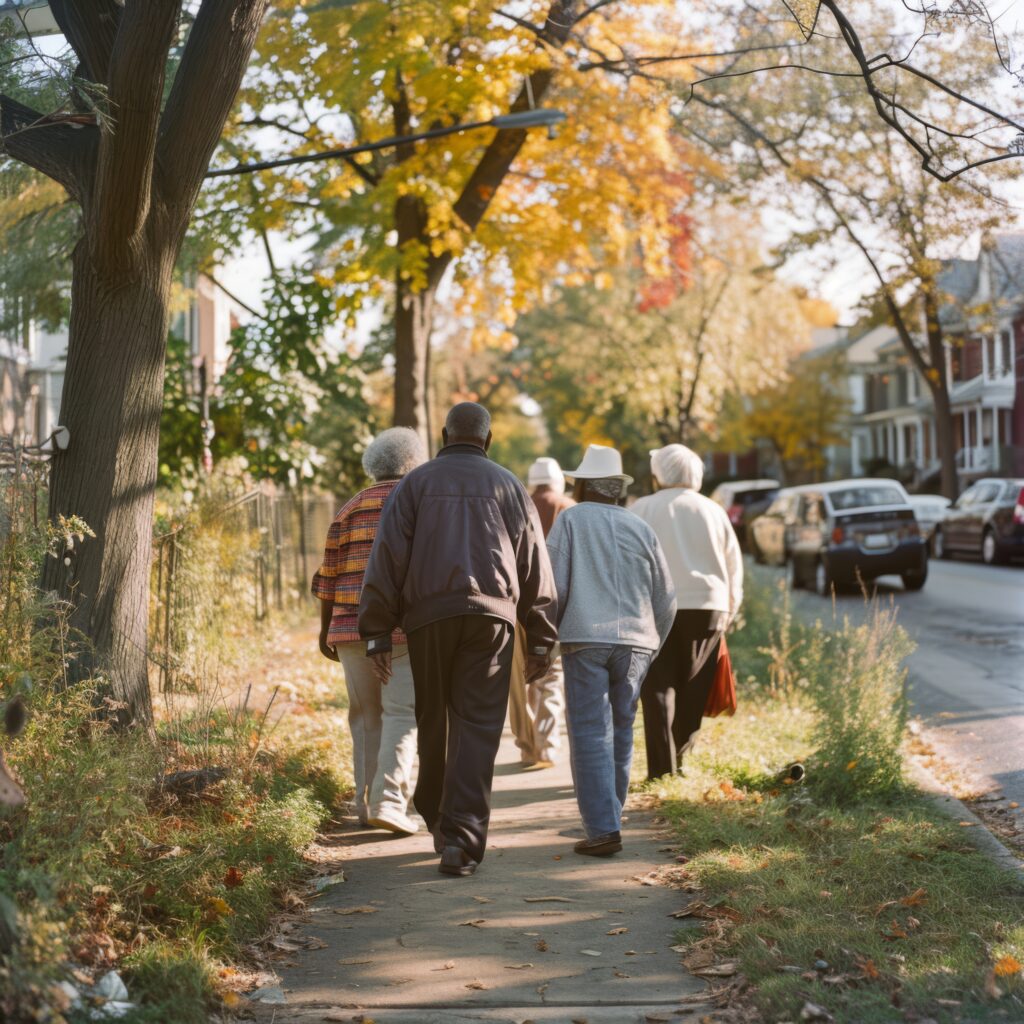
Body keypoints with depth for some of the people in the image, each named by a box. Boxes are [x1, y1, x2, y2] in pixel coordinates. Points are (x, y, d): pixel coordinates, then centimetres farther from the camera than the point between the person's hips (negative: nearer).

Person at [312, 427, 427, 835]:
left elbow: (328, 576, 11)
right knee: (401, 714, -5)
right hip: (406, 626, -4)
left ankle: (366, 804, 16)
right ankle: (388, 801, -16)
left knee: (366, 717, 13)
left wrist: (326, 630, 18)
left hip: (350, 627, 4)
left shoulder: (350, 509, 14)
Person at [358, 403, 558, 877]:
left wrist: (377, 631, 4)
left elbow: (387, 557, 2)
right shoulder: (508, 486, 12)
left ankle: (436, 818, 29)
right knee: (478, 727, -3)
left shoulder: (415, 483, 10)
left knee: (432, 722, 15)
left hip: (428, 615, 1)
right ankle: (461, 838, -12)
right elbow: (535, 567, 9)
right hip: (492, 615, -1)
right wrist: (540, 640, 12)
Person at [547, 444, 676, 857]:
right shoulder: (640, 529, 12)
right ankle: (608, 818, 21)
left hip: (585, 639, -4)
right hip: (635, 642, 4)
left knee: (590, 735, -4)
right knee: (621, 734, 14)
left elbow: (554, 585, -4)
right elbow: (666, 600, 13)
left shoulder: (571, 520, 2)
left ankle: (603, 829, -11)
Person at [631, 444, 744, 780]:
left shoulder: (643, 509, 2)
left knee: (660, 688, 0)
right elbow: (734, 565, 14)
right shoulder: (713, 511, 10)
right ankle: (683, 763, 6)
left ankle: (662, 769, -7)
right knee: (693, 690, 8)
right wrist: (728, 611, 22)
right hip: (707, 606, 2)